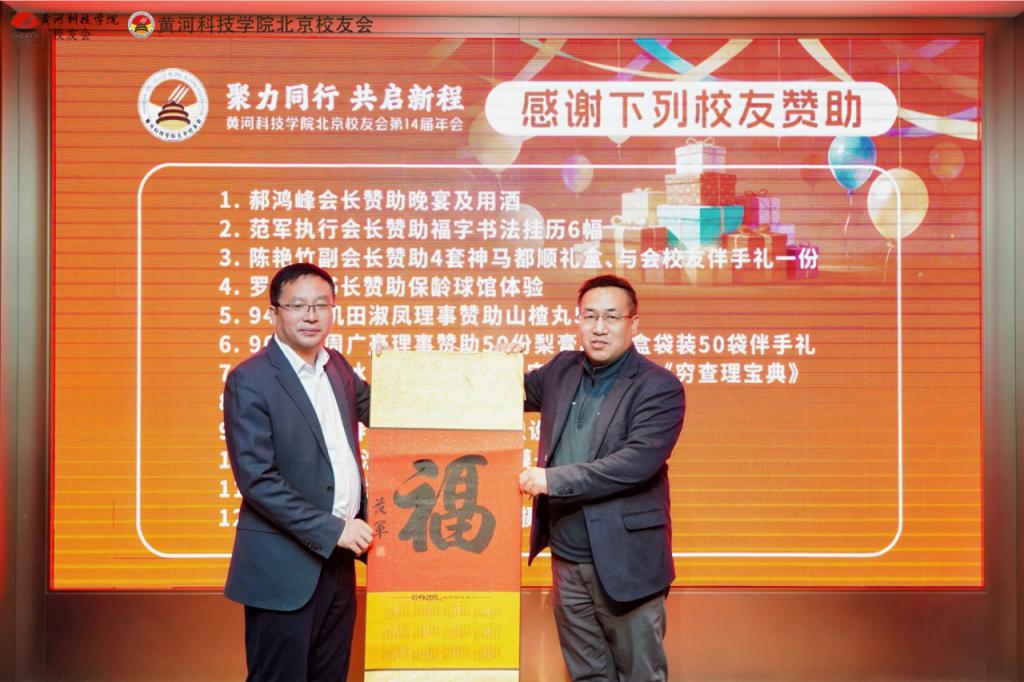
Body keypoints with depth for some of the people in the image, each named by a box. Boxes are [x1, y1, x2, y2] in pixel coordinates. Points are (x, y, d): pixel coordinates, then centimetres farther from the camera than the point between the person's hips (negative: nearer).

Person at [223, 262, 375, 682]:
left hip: (337, 560, 7)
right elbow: (256, 479, -18)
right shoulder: (249, 382, -13)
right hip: (285, 567, -7)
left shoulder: (337, 366, 8)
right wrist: (331, 529, -19)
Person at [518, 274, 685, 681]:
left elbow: (637, 461, -24)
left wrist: (553, 479, -23)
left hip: (625, 563, -6)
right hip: (566, 559, 6)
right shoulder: (562, 370, 7)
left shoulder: (659, 387, -12)